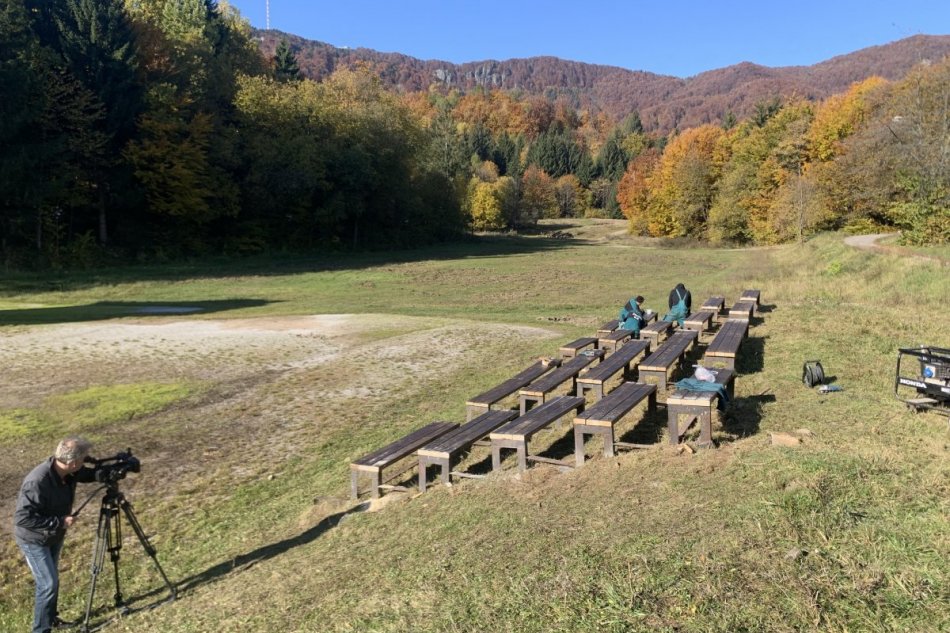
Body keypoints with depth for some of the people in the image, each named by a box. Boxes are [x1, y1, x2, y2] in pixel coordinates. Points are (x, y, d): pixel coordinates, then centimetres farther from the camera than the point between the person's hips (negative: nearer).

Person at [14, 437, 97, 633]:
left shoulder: (68, 472, -15)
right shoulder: (37, 482, -37)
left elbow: (88, 474, 5)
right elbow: (22, 517, -33)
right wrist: (60, 522, -30)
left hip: (55, 535, 8)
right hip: (34, 540, -7)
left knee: (52, 580, 21)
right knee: (49, 584, -5)